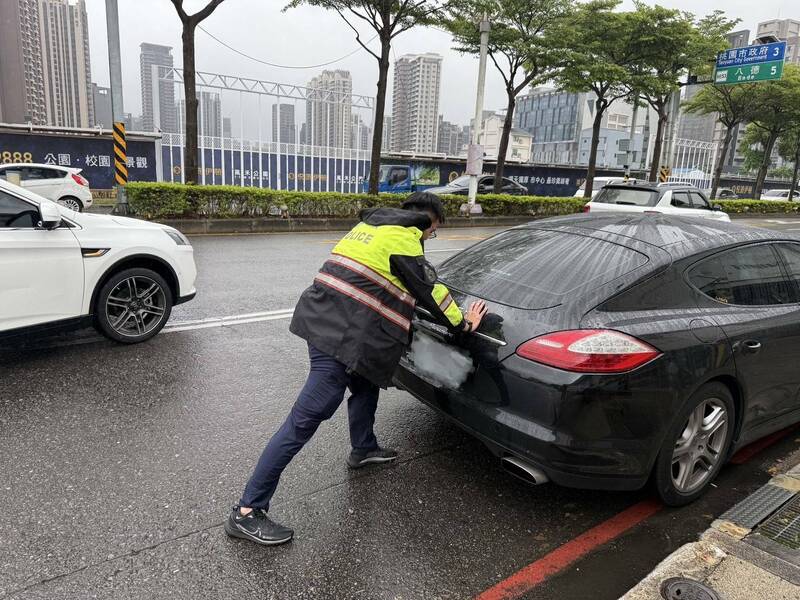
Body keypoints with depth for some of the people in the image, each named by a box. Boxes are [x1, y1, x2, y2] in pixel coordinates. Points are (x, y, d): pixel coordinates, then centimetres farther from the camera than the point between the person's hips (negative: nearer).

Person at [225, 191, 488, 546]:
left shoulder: (375, 223, 20)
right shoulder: (405, 237, -6)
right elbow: (429, 290, -3)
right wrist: (463, 324, 12)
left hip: (323, 318, 10)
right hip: (342, 334, -10)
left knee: (366, 383, 30)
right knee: (305, 420, -6)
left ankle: (363, 449, 49)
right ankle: (247, 512, 1)